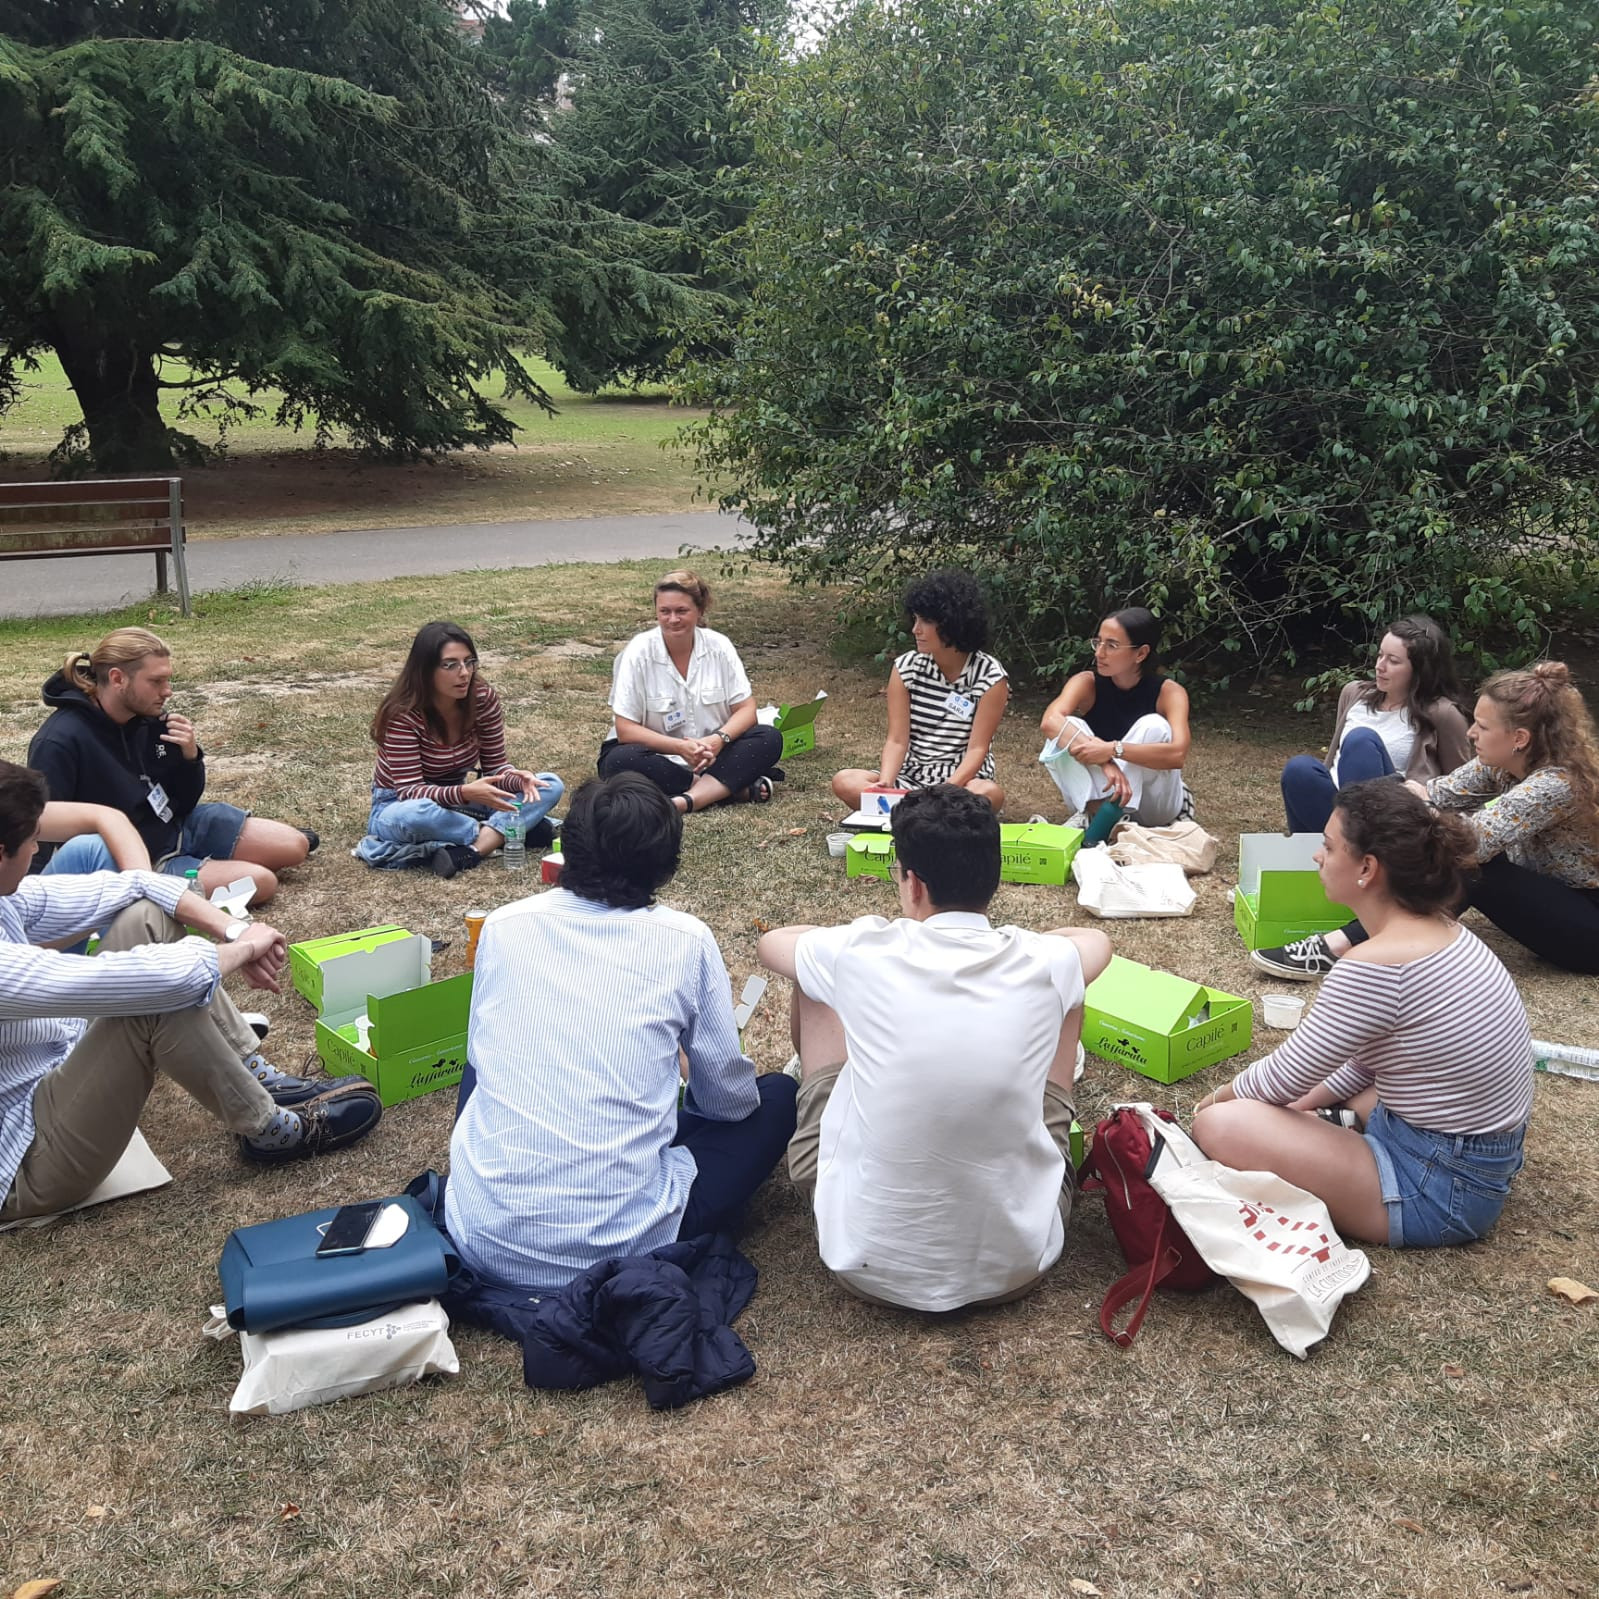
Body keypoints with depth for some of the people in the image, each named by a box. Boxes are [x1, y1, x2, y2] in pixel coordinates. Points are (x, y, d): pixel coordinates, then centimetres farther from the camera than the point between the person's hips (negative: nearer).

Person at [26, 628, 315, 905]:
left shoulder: (150, 718, -7)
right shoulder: (61, 743, -27)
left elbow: (184, 804, 2)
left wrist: (190, 756, -15)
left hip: (181, 827, 7)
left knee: (294, 846, 6)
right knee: (260, 882, -19)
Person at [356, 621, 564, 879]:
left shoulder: (483, 696, -12)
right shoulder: (403, 713, -24)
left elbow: (495, 766, -5)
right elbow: (410, 791, -26)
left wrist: (517, 779, -29)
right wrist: (465, 793, -43)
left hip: (457, 800, 5)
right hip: (400, 805, -5)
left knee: (551, 785, -13)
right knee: (415, 814, -43)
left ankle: (467, 852, -32)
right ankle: (504, 831, -20)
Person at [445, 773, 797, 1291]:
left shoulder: (503, 926, 1)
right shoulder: (686, 942, -6)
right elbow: (729, 1097, 4)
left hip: (481, 1241, 4)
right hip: (617, 1245, -3)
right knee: (775, 1097, 16)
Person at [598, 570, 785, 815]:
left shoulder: (718, 646, -5)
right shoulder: (638, 652, -12)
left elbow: (746, 710, -4)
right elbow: (626, 729, -14)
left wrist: (719, 739, -25)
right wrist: (679, 747, -27)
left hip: (711, 754, 3)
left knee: (770, 739, -20)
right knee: (620, 762, -35)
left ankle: (684, 801, -36)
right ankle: (738, 786, -27)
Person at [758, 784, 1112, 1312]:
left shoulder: (862, 954, -16)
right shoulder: (1044, 964, -12)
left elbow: (770, 943, 10)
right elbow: (1098, 941, 17)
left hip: (869, 1266, -1)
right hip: (1016, 1267, 1)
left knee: (817, 988, 13)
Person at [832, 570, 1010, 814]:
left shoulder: (990, 677, -7)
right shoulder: (906, 668, 1)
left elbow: (977, 749, -12)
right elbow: (897, 740, -4)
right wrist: (885, 783, -24)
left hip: (964, 781, -3)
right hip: (910, 778, 3)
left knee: (989, 794, -38)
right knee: (844, 782, -25)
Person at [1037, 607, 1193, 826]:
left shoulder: (1168, 691, -17)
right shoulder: (1087, 683, -12)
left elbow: (1177, 753, -34)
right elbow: (1050, 721, -33)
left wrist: (1113, 750, -43)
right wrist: (1104, 762, -45)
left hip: (1155, 808, -1)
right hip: (1097, 792, 2)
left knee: (1153, 726, -28)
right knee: (1065, 732, -22)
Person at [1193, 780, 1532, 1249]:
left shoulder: (1378, 965, -27)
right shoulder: (1442, 932, 2)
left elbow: (1287, 1077, -16)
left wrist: (1217, 1099, 3)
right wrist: (1299, 1105, 10)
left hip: (1437, 1191, -9)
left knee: (1220, 1125, -19)